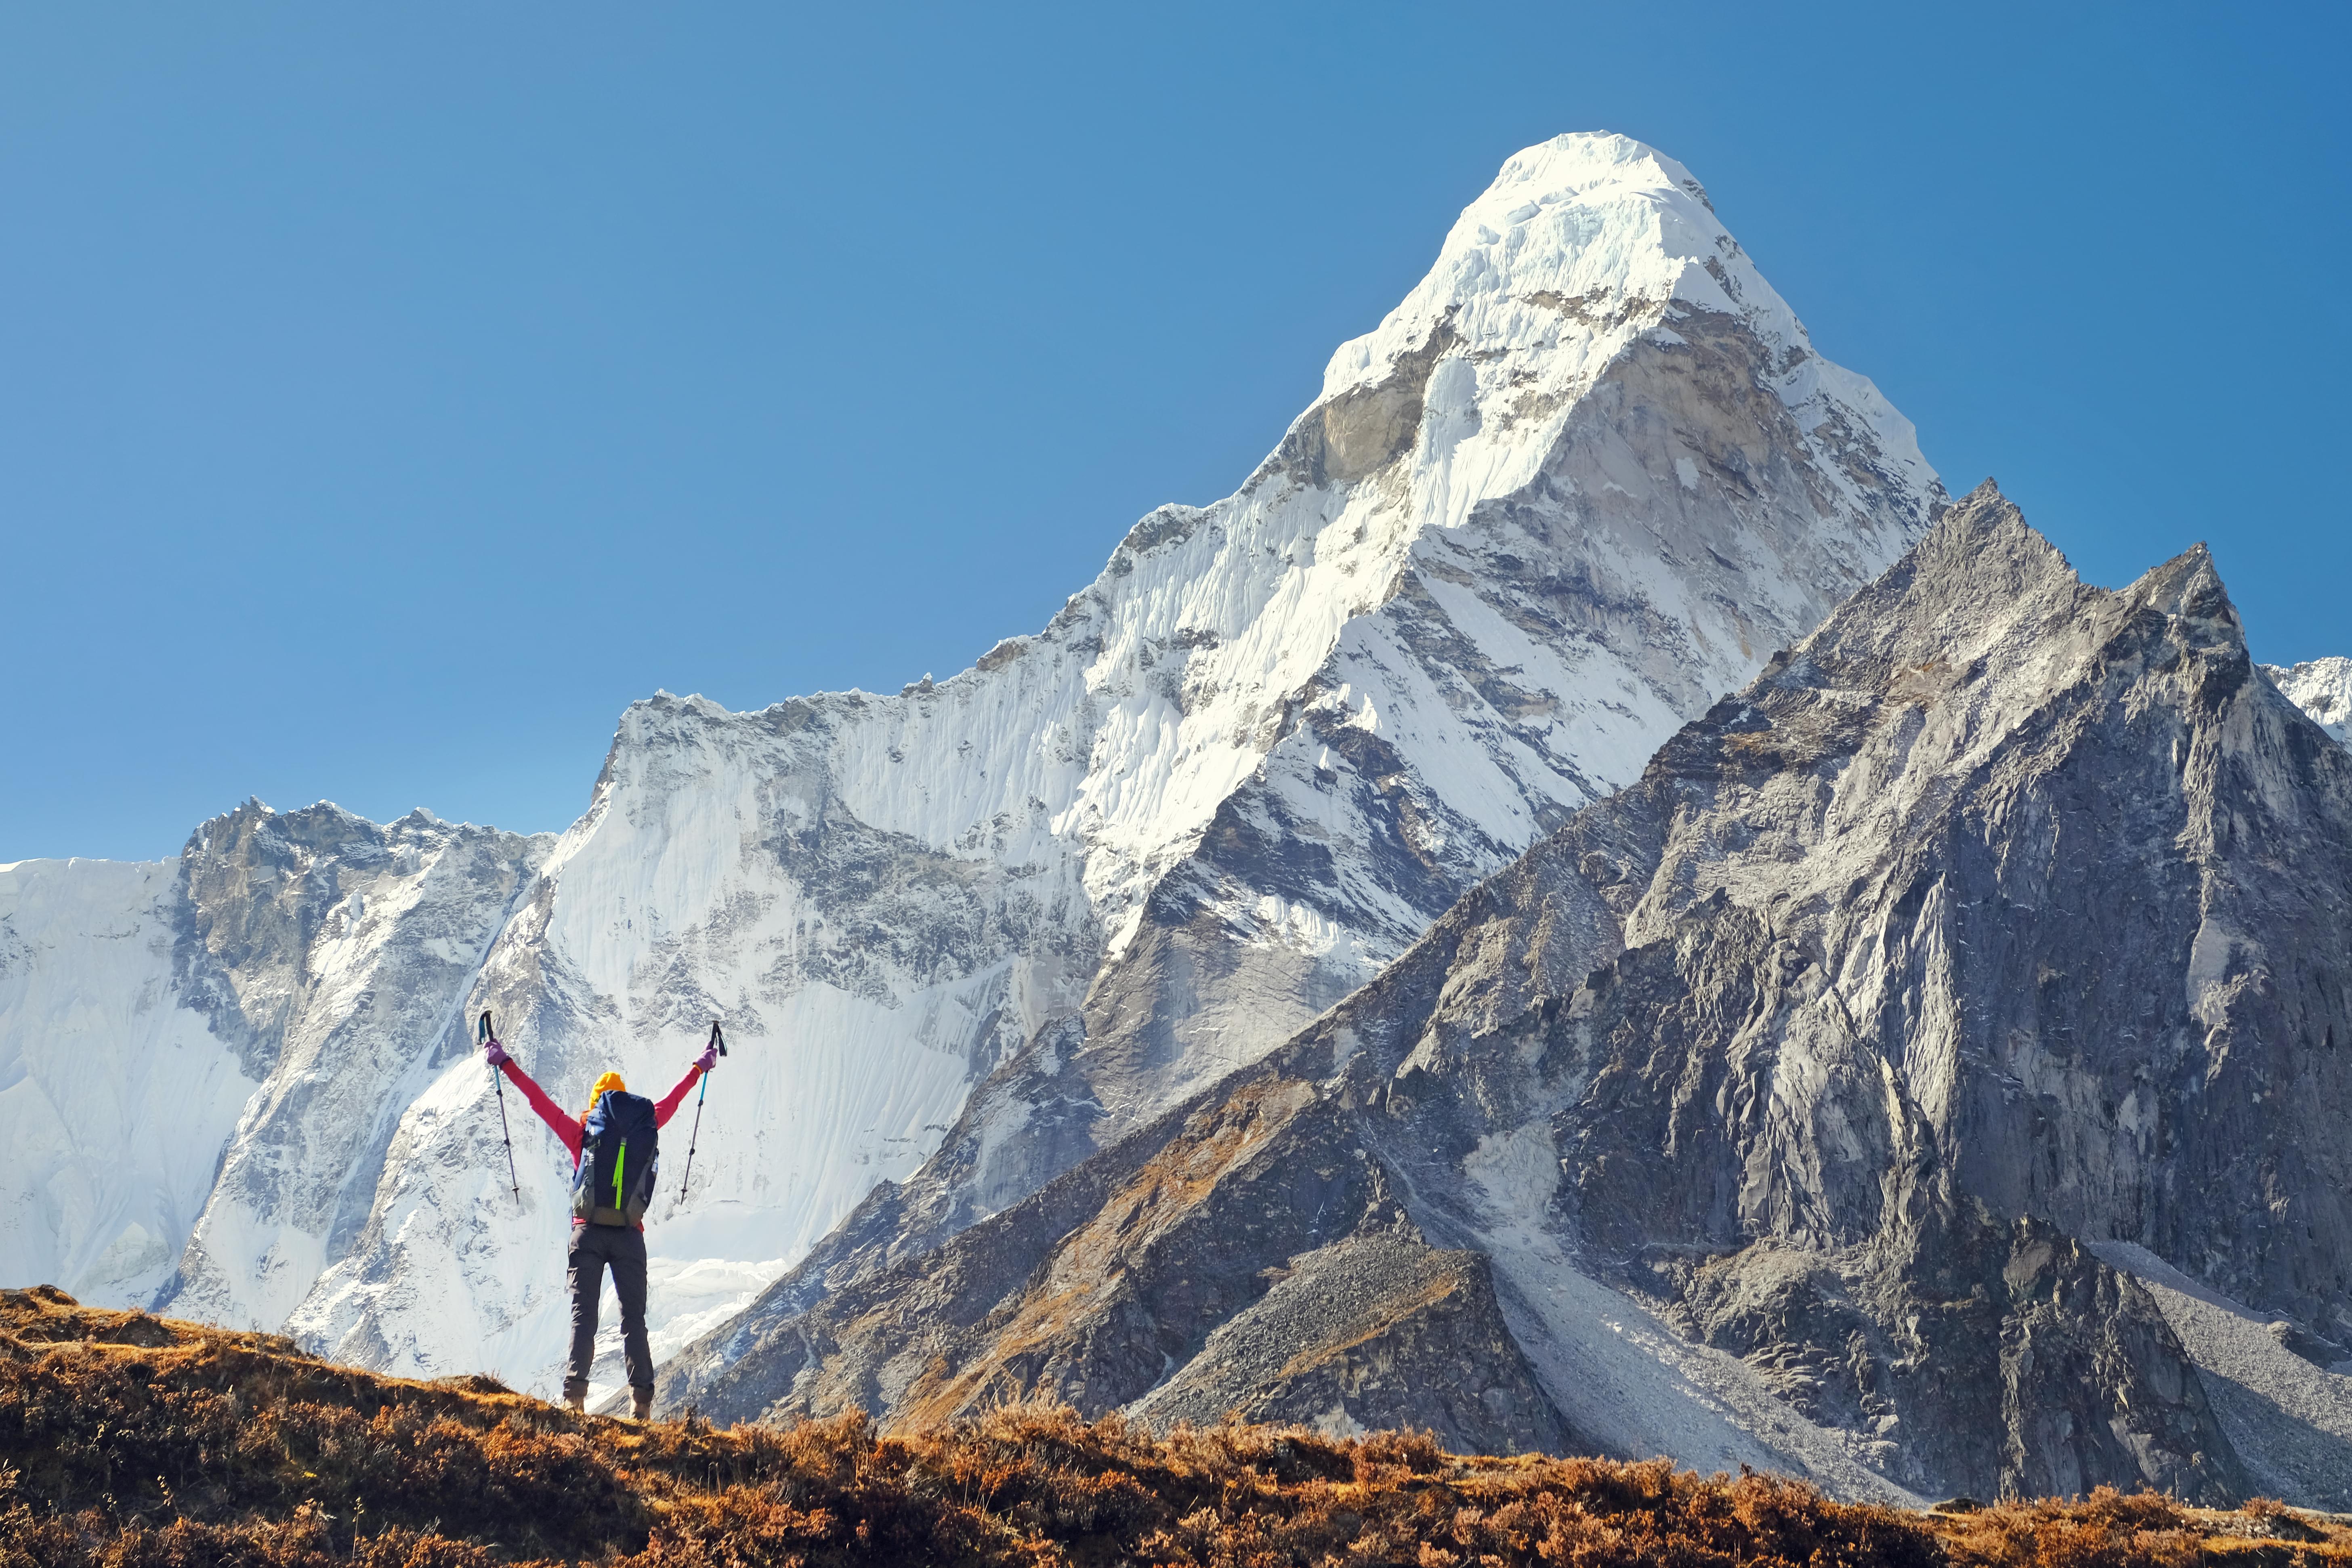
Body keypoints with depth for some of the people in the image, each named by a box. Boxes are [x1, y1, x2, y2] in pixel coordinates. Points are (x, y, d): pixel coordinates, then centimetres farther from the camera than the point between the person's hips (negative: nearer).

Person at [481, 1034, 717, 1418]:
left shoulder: (580, 1135, 3)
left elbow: (540, 1101, 7)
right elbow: (670, 1102, 20)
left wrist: (505, 1063, 15)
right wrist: (699, 1068, 36)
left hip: (588, 1232, -1)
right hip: (630, 1235, 1)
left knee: (583, 1314, -2)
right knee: (634, 1317, 3)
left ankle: (575, 1392, -17)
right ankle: (641, 1398, -7)